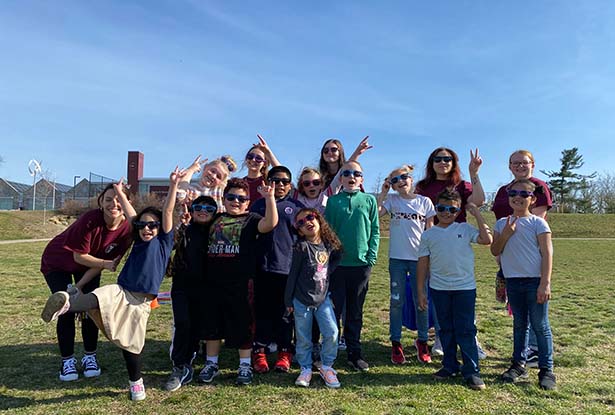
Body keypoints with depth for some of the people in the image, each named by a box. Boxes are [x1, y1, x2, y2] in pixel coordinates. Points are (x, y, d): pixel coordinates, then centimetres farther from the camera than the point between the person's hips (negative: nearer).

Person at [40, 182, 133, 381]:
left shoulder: (127, 228, -24)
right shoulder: (90, 221, -37)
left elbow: (111, 258, -13)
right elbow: (79, 256, -26)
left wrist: (82, 283, -12)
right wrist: (106, 264, -30)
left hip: (89, 265, 4)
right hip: (57, 263, -3)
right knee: (67, 310, -8)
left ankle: (90, 357, 14)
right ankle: (67, 360, 8)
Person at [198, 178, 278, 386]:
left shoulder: (251, 220, 0)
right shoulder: (216, 219, 13)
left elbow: (270, 223, -19)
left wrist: (269, 198, -28)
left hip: (239, 283, -4)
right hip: (213, 282, 5)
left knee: (241, 325, 5)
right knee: (212, 323, 13)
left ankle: (245, 366, 21)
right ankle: (211, 364, 29)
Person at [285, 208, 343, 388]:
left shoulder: (329, 245, -2)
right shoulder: (301, 247, -13)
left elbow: (337, 257, 18)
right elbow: (293, 274, -8)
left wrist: (328, 271, 1)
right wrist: (288, 300, -5)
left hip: (323, 298, 3)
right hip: (302, 301, -3)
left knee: (332, 333, -3)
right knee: (303, 338, 8)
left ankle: (326, 366, 18)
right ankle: (306, 369, 27)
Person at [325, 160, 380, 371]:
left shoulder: (369, 200, 5)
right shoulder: (333, 201, 4)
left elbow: (375, 230, 4)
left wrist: (372, 257, -4)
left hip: (361, 263, 1)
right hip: (337, 264, -1)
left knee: (356, 312, 11)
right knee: (333, 310, 5)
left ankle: (354, 352, 23)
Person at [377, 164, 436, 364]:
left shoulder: (424, 201, 3)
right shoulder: (391, 200, 3)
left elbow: (430, 230, 5)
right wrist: (383, 192, -10)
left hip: (420, 258, 0)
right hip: (397, 258, 0)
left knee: (421, 302, 8)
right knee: (396, 302, 8)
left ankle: (422, 342, 25)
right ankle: (396, 344, 19)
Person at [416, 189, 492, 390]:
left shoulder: (465, 229, 1)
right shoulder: (429, 234, 3)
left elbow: (487, 239, -13)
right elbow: (423, 263, 4)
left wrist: (477, 215, -8)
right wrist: (420, 291, 3)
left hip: (465, 287, -2)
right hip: (439, 289, 2)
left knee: (466, 330, 2)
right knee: (445, 329, 13)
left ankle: (472, 371, 12)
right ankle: (449, 366, 27)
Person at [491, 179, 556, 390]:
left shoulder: (538, 223, -5)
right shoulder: (502, 223, 7)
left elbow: (547, 254, -8)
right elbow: (495, 251, 4)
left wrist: (545, 283, -15)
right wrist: (505, 234, -12)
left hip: (535, 281, -4)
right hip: (512, 281, 4)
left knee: (540, 325, 3)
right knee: (519, 324, 14)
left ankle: (546, 369, 14)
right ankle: (519, 364, 24)